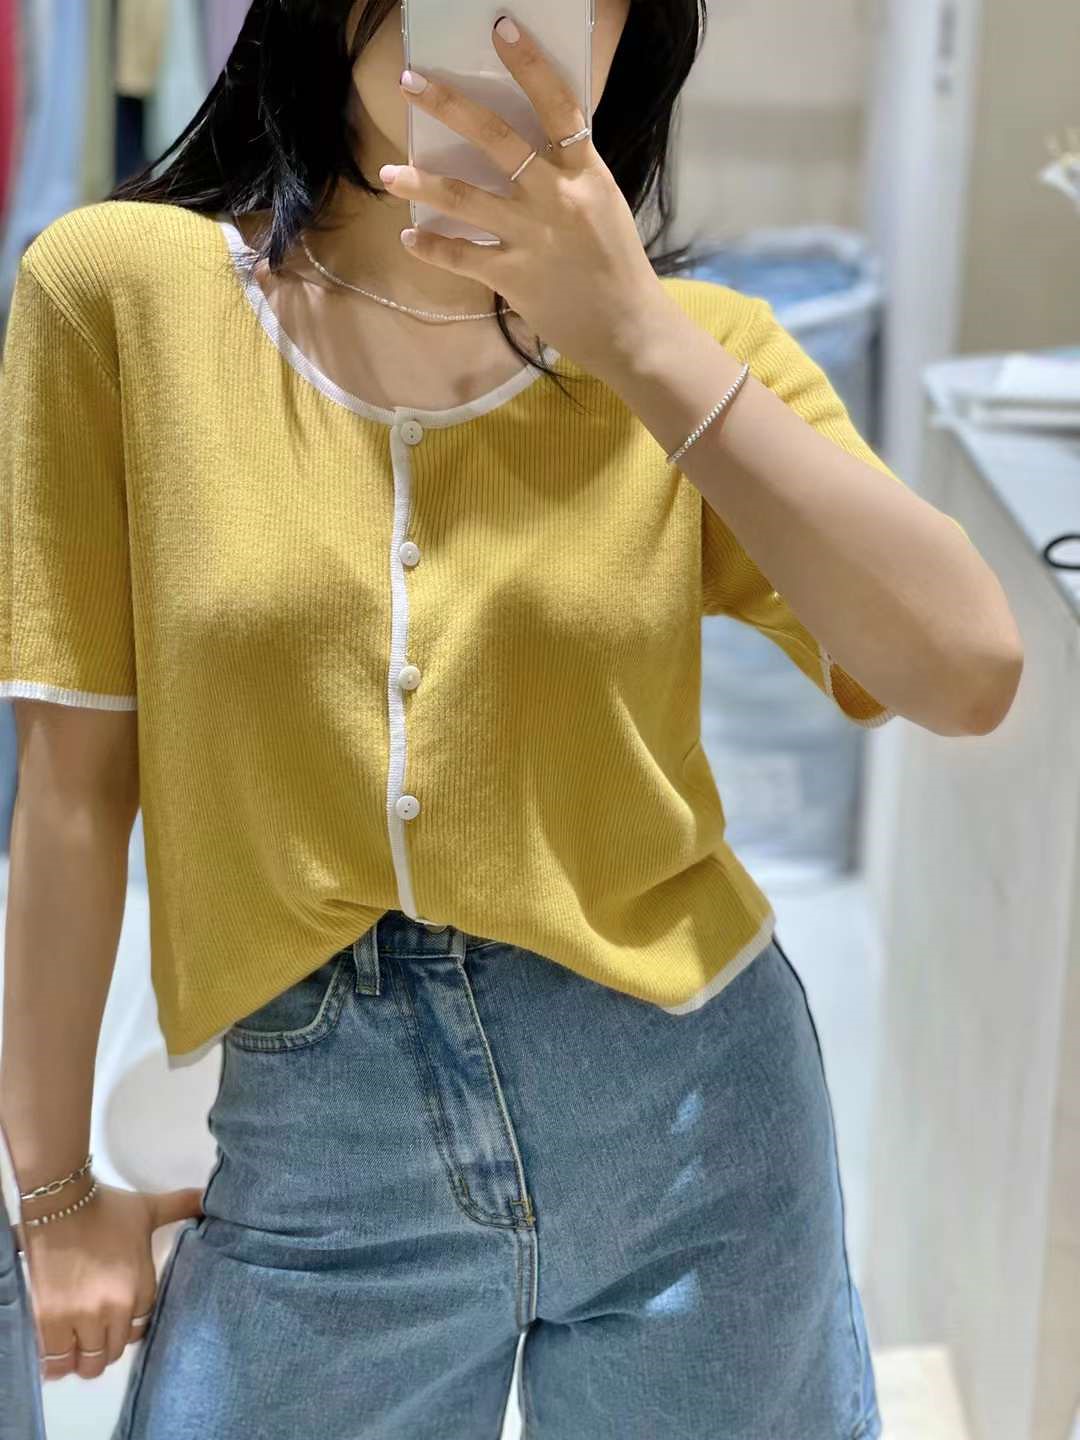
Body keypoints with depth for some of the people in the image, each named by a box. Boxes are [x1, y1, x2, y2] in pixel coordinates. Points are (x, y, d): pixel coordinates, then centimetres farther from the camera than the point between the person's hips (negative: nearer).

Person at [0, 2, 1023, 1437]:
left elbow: (968, 674, -19)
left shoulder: (691, 346, -4)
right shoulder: (122, 285, -7)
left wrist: (637, 336, -27)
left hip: (695, 1126, 1)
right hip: (318, 1163, -1)